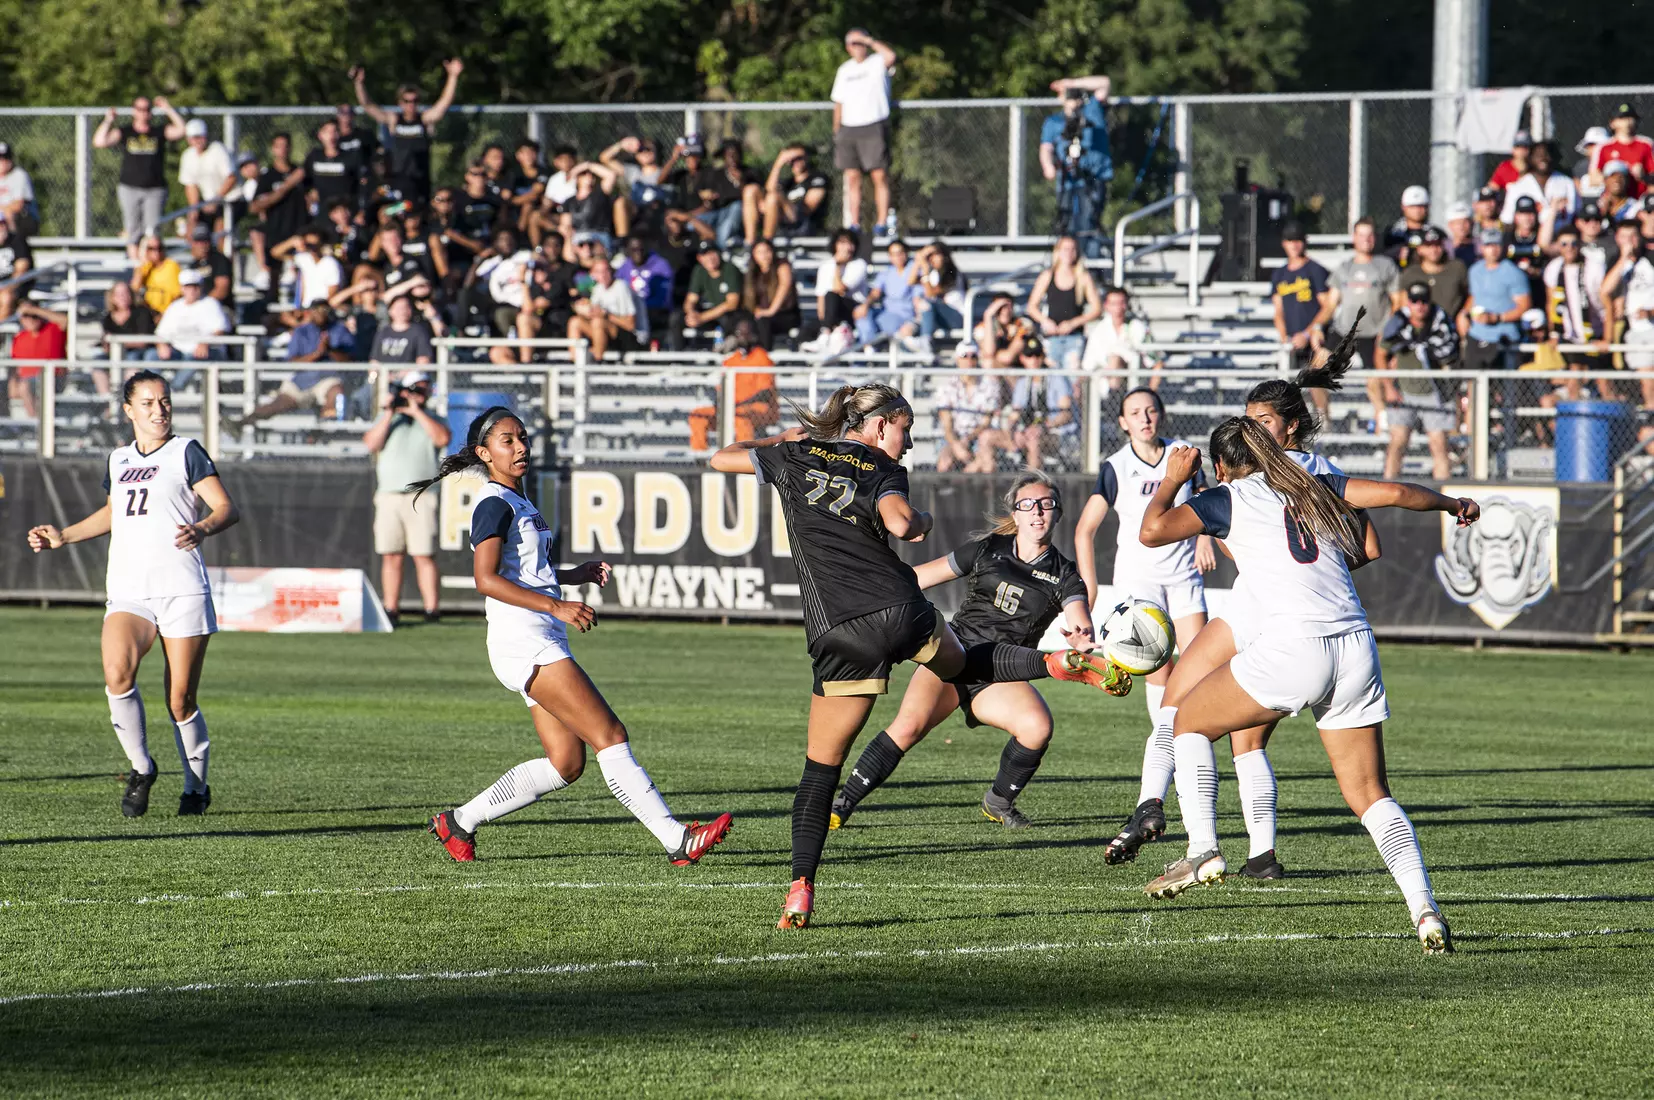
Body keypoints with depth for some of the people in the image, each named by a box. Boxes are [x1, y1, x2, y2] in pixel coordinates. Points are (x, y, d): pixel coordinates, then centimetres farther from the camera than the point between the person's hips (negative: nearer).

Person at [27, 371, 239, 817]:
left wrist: (202, 529, -25)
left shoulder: (186, 452, 2)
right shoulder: (117, 460, 16)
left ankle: (197, 786, 20)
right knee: (117, 671, -23)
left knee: (181, 701, -3)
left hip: (182, 591, -3)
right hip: (127, 592, 3)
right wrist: (62, 537, 24)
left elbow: (227, 508, -4)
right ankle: (141, 768, -5)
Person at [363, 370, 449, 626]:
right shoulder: (386, 419, 16)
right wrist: (389, 414, -5)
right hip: (388, 496, 2)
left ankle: (431, 610, -9)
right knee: (391, 557, 2)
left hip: (420, 497, -2)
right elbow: (372, 444, 1)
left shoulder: (432, 421, 11)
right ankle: (391, 611, 5)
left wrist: (416, 412, -9)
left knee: (424, 556, -8)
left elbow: (443, 438, -10)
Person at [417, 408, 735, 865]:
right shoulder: (495, 505, -10)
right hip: (523, 642, -10)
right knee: (611, 737, -14)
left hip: (544, 645, 10)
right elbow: (486, 579, -22)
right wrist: (557, 606, -28)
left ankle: (459, 822, 16)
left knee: (565, 762, 8)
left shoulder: (518, 502, 20)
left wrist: (576, 574, 16)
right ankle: (677, 840, -18)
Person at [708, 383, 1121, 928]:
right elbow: (899, 522, -13)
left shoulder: (795, 457, 14)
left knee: (821, 766, 3)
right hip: (901, 609, 0)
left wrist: (778, 438, 40)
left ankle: (801, 886, -10)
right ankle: (1061, 662, 16)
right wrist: (924, 521, 9)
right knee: (963, 663, 34)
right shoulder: (882, 468, 7)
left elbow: (722, 458, 25)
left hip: (840, 634, 0)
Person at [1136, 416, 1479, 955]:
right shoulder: (1315, 486, 20)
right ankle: (1424, 909, -9)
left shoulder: (1228, 499, 8)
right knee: (1370, 794, 9)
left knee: (1189, 722, 19)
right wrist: (1451, 503, 30)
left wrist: (1173, 479, 17)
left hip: (1291, 648, -5)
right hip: (1356, 647, 5)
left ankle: (1203, 851, 3)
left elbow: (1153, 531, 0)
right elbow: (1396, 493, 11)